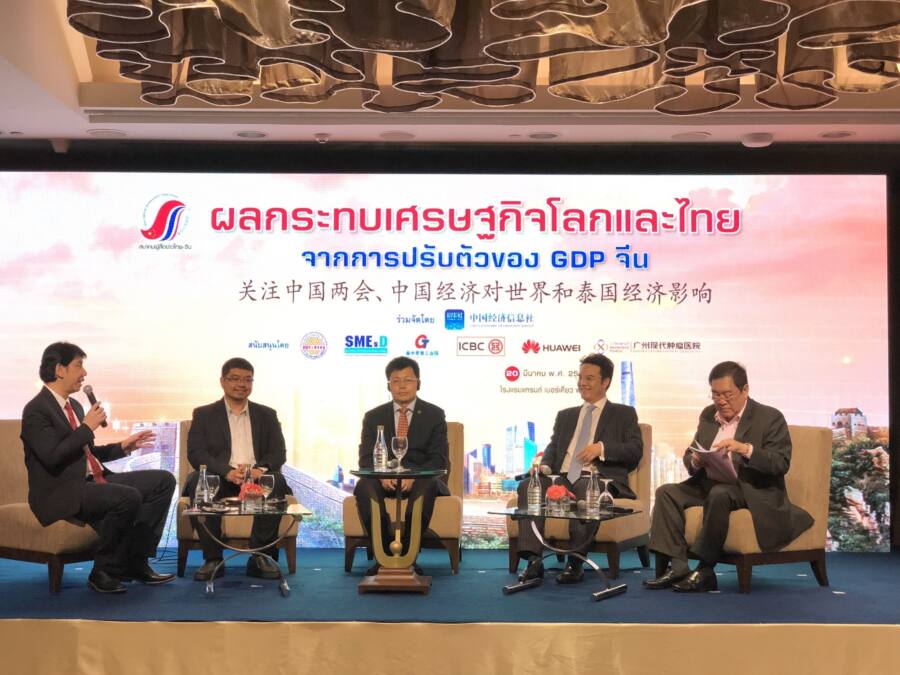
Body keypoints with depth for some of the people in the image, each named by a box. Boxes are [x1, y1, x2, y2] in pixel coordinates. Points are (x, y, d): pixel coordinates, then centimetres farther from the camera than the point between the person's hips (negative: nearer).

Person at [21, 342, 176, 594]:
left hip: (91, 481, 10)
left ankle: (135, 561, -2)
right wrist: (87, 427, -16)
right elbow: (52, 456, -24)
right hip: (61, 492, -10)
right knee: (128, 497, -33)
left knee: (164, 481, 0)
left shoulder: (74, 405, 18)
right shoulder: (36, 410, -10)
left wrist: (123, 447, 14)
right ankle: (103, 572, -14)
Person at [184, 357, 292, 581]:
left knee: (276, 481, -31)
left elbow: (279, 453, 7)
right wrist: (227, 471, -22)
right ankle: (213, 559, -25)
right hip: (219, 478, -1)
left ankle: (260, 556, -22)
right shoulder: (203, 415, 13)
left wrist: (260, 469, -18)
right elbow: (195, 453, -2)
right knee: (199, 482, -34)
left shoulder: (267, 415, 19)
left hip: (256, 478, 1)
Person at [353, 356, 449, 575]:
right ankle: (385, 553, -29)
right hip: (383, 480, 1)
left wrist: (415, 475, -22)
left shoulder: (434, 415, 7)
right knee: (364, 486, -32)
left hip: (421, 478, -1)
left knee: (427, 486, -37)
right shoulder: (373, 417, 12)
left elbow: (440, 459, -2)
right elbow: (366, 458, 4)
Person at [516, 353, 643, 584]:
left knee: (588, 491, -40)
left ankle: (575, 562, -33)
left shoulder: (624, 414, 16)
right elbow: (553, 448, 19)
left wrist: (601, 448, -12)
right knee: (528, 485, -26)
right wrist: (544, 466, -5)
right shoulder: (565, 416, 29)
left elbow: (635, 452, 3)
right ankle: (533, 560, -32)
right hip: (562, 478, 4)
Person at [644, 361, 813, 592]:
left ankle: (705, 569, -27)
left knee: (718, 494, -36)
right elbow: (689, 456, 16)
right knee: (666, 492, -15)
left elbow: (781, 464, -14)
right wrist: (695, 462, -10)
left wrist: (745, 449, -29)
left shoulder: (770, 418, -4)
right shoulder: (708, 415, 14)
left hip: (752, 491, -6)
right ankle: (677, 565, -22)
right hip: (709, 485, 7)